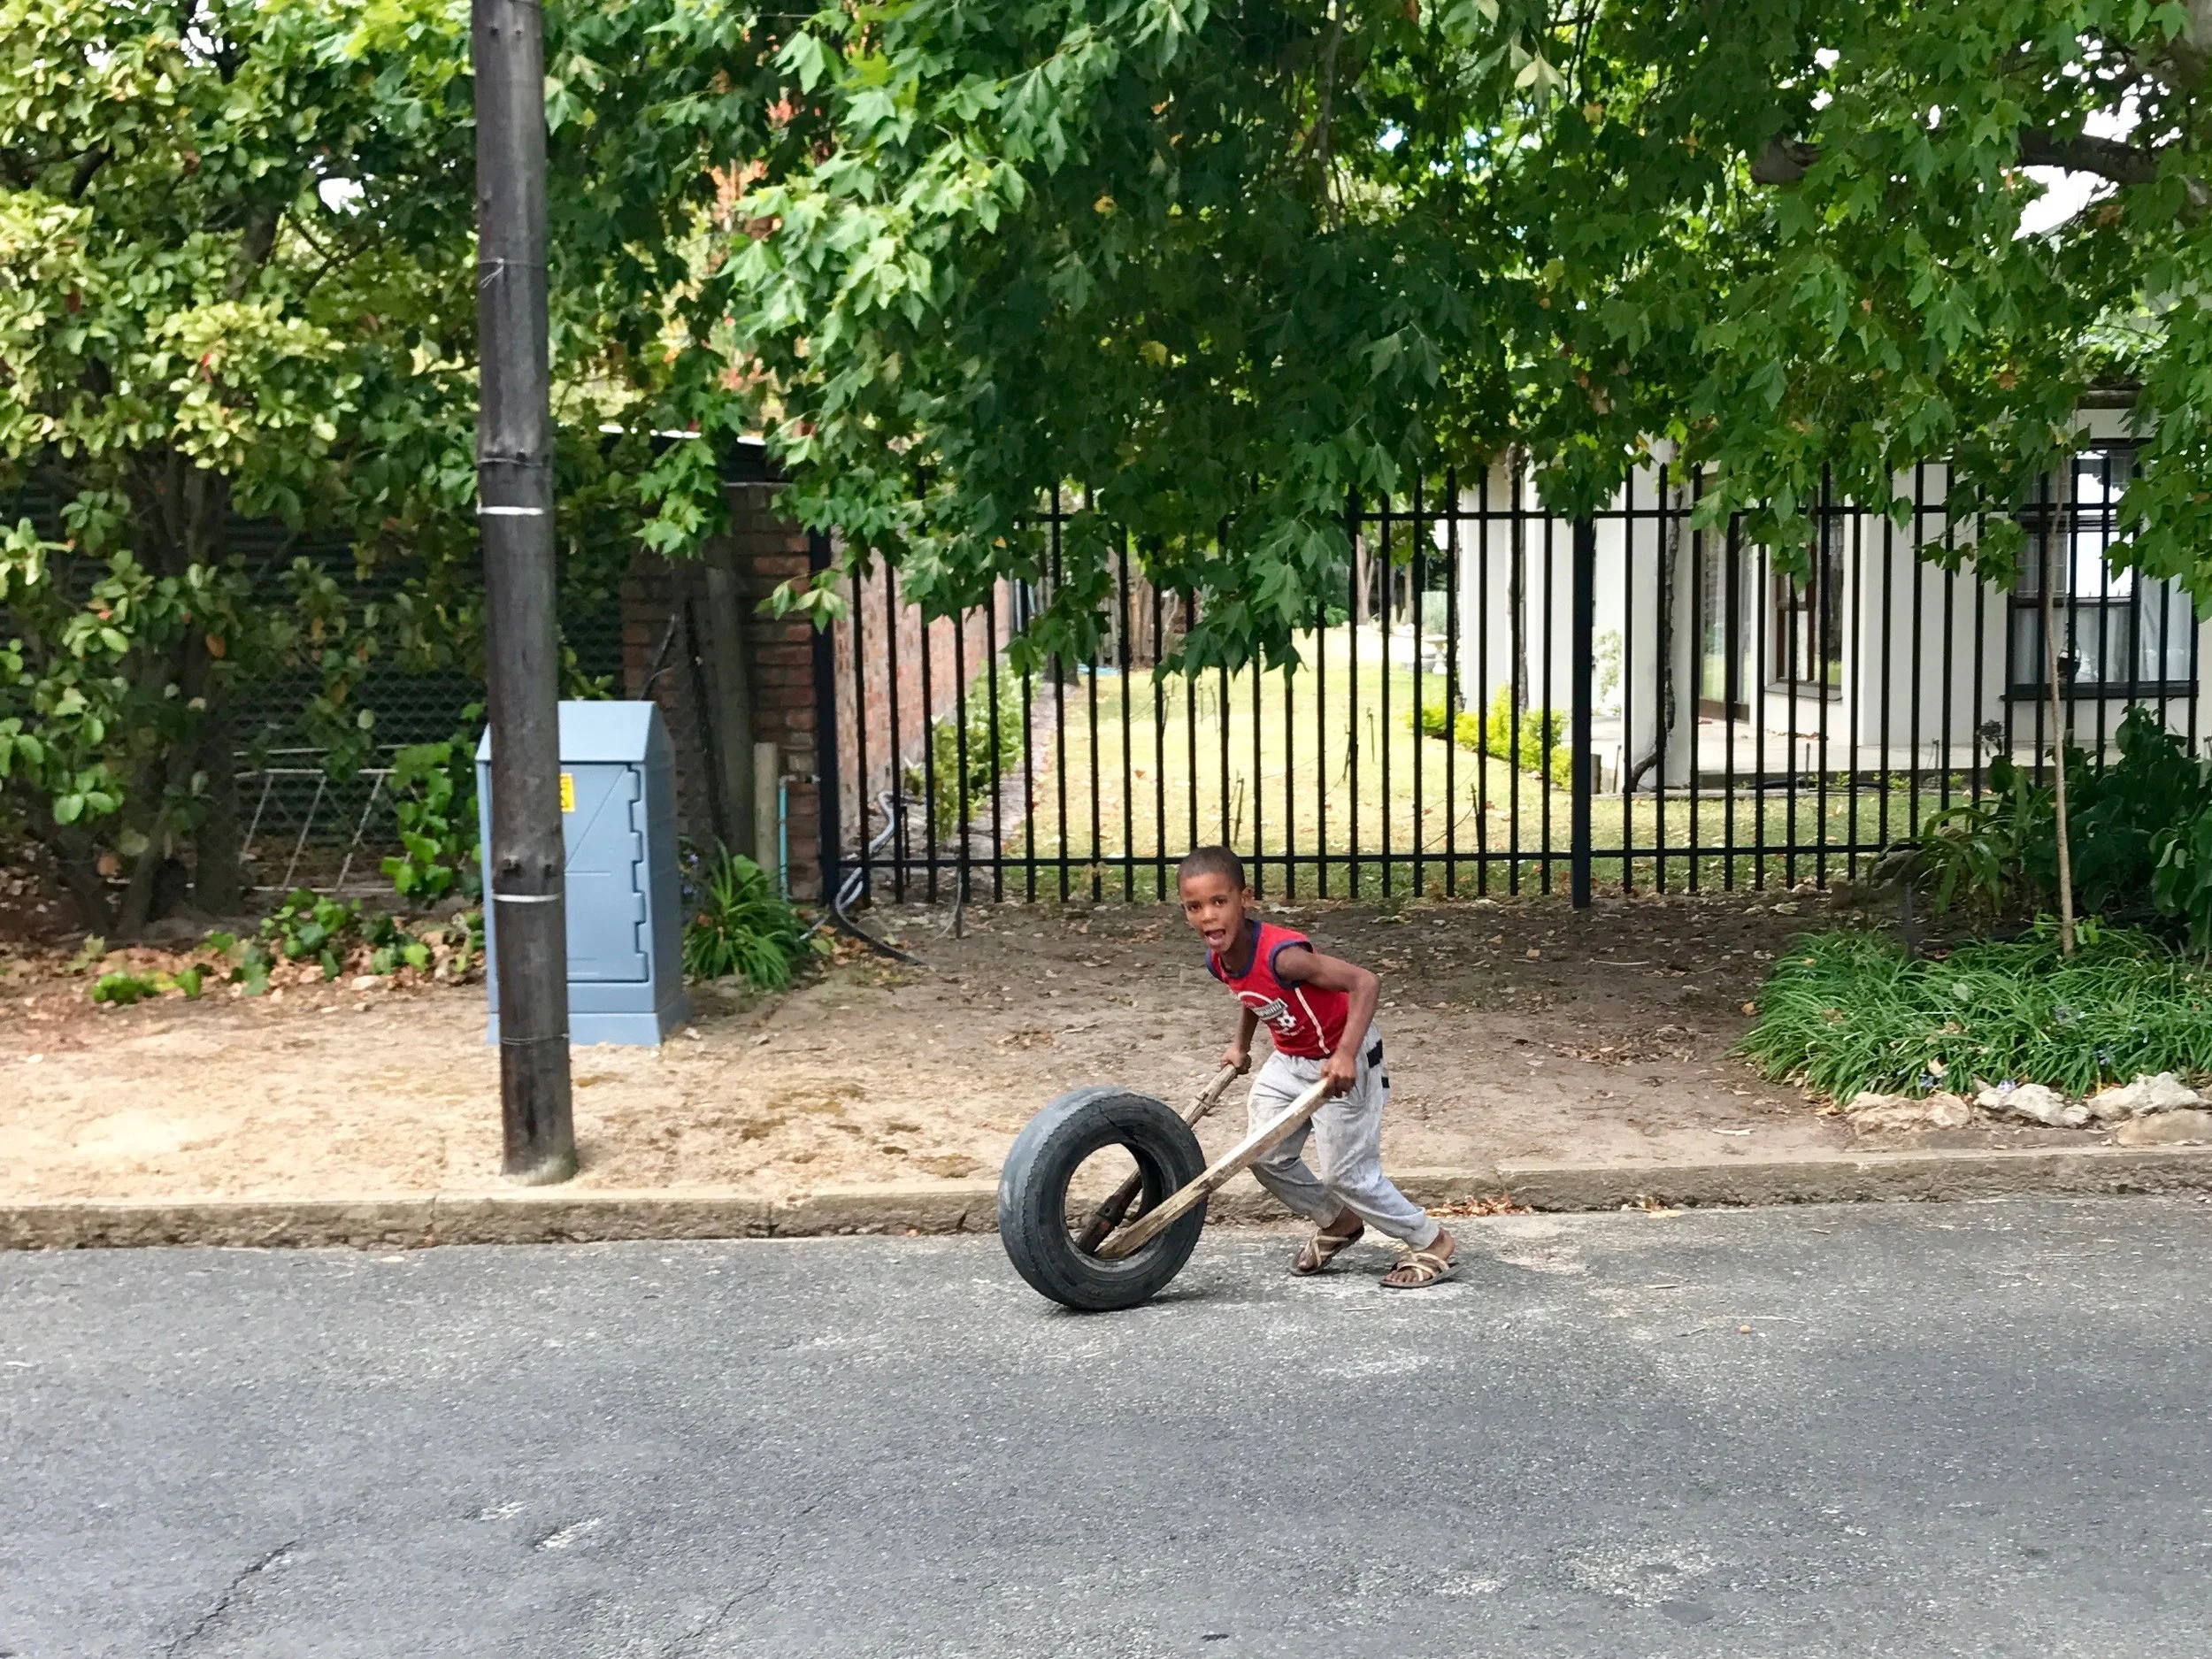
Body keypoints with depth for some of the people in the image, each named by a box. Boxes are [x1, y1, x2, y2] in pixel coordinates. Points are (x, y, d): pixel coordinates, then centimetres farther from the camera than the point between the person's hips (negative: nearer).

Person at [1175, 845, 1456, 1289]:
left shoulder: (1282, 955, -35)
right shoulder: (1219, 960, -9)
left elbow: (1365, 982, -39)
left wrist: (1346, 1056, -47)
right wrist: (1241, 1046, 21)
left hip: (1341, 1064, -8)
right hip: (1290, 1060, 8)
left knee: (1346, 1173, -4)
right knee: (1266, 1156, 9)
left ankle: (1432, 1244, 15)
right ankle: (1337, 1223, 34)